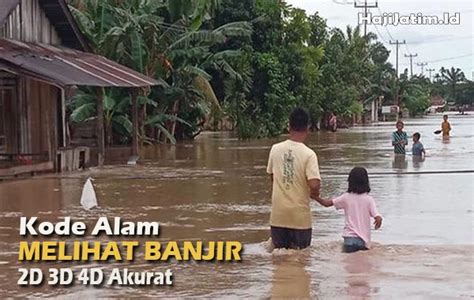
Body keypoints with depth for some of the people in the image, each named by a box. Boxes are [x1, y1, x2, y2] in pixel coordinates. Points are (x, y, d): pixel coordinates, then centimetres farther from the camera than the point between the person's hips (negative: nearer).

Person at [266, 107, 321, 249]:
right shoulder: (309, 154, -14)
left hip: (278, 214, 3)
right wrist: (315, 193, 2)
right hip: (300, 216, -3)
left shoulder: (275, 149, -1)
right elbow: (314, 185, -21)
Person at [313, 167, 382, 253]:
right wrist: (378, 222, 14)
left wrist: (314, 196, 19)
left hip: (350, 237, 0)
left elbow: (326, 203, 5)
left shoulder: (346, 197, 3)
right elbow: (378, 218, -7)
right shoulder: (369, 199, 1)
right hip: (364, 240, 0)